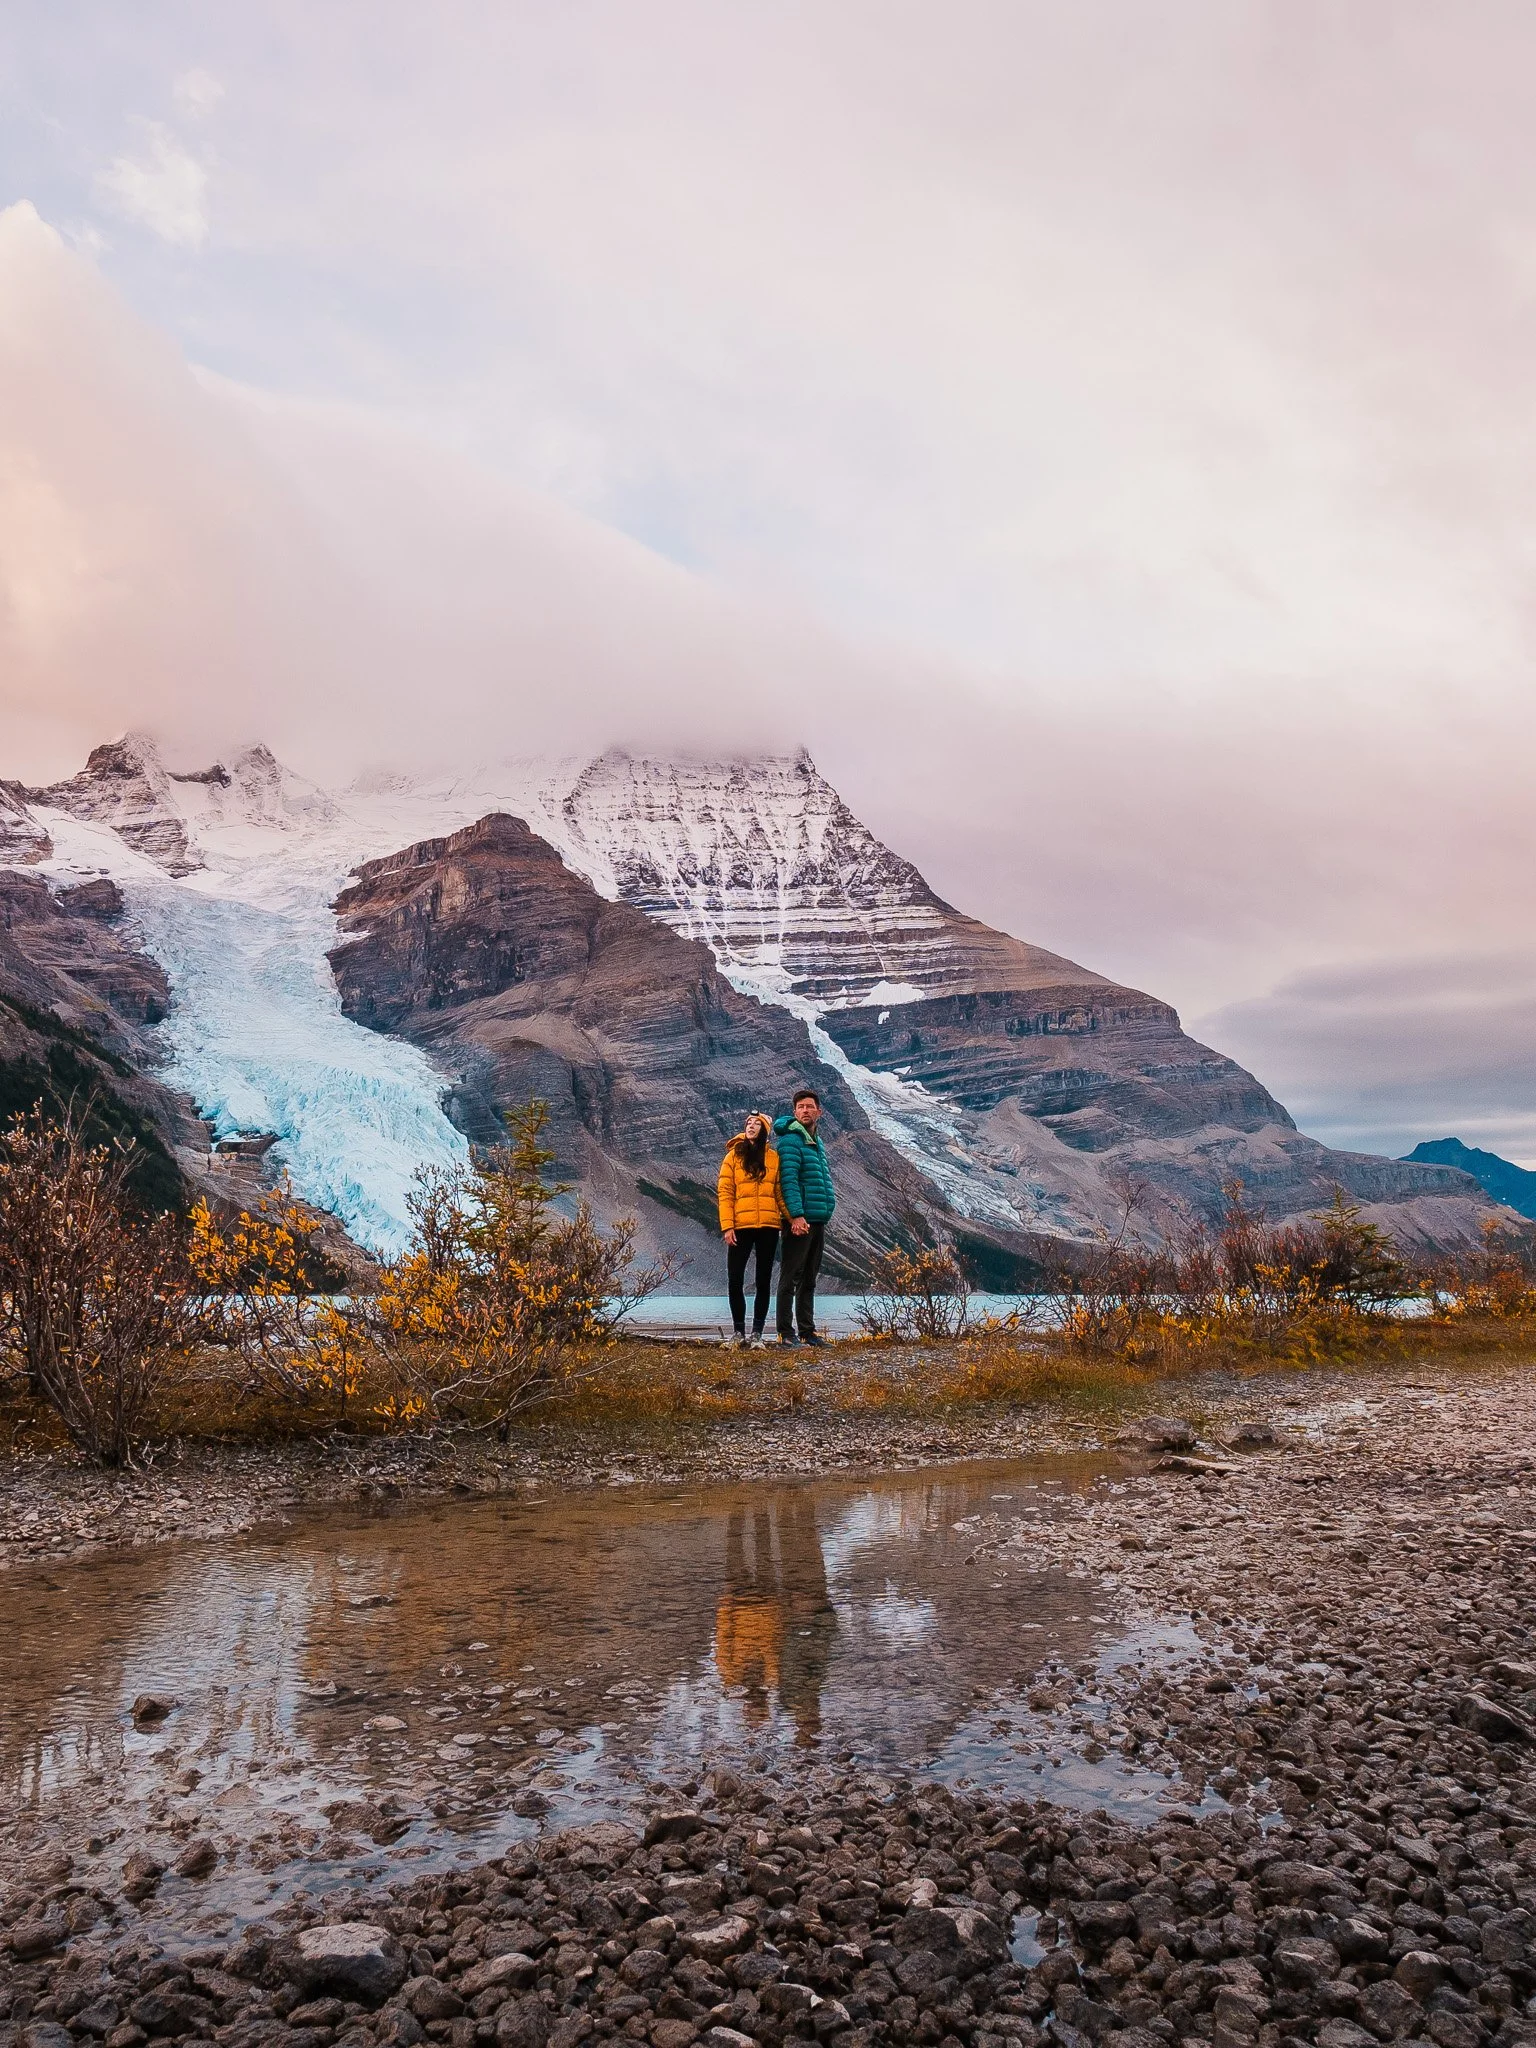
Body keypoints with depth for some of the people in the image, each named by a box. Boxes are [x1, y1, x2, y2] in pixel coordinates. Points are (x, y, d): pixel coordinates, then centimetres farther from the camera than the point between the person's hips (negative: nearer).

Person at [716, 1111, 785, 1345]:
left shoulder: (773, 1158, 8)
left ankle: (757, 1333, 13)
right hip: (740, 1227, -1)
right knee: (734, 1281, -2)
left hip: (768, 1227, 1)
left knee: (763, 1281, 5)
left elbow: (780, 1192, 7)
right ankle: (739, 1331, 10)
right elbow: (725, 1193, 0)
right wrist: (727, 1226, -9)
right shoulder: (734, 1156, 4)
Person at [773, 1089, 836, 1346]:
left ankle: (807, 1331, 20)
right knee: (791, 1277, -5)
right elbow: (788, 1180, -18)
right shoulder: (791, 1140, -9)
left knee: (809, 1279, 13)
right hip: (800, 1220, -9)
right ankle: (786, 1333, -2)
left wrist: (825, 1214, 18)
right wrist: (796, 1215, -24)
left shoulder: (817, 1143, 19)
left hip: (818, 1220, 9)